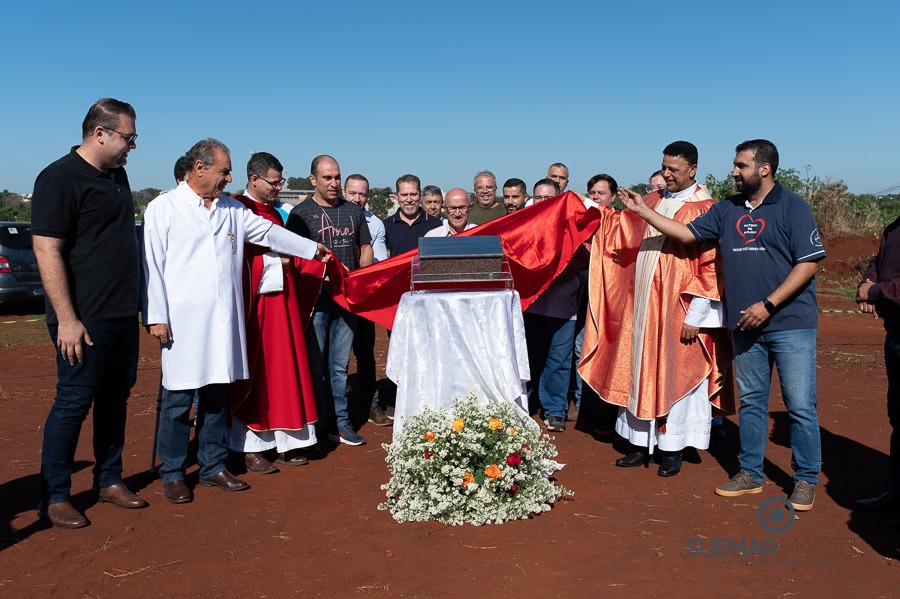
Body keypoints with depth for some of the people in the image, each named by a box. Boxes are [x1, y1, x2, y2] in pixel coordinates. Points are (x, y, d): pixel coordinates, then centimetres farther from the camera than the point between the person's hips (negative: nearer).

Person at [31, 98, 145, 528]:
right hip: (85, 319, -8)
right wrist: (66, 319, -20)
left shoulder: (117, 175, 13)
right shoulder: (60, 178, -13)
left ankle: (109, 480, 27)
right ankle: (54, 497, 13)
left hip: (123, 314, 8)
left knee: (115, 397, 14)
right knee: (74, 402, -1)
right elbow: (47, 252, -17)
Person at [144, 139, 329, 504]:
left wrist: (311, 249, 30)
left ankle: (213, 467, 22)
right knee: (179, 399, 0)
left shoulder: (231, 210, 14)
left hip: (223, 319, 5)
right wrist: (156, 317, -9)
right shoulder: (163, 208, 0)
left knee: (217, 396, 10)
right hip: (182, 321, -5)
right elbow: (152, 265, -3)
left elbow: (269, 232, 25)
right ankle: (172, 474, 13)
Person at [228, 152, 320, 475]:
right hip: (254, 301, -7)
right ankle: (250, 448, 8)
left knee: (283, 367, 7)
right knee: (254, 370, -1)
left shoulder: (275, 212, 17)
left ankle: (284, 443, 14)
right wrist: (274, 260, -16)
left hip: (280, 301, 8)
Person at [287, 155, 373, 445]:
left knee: (339, 365, 10)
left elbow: (365, 249, 17)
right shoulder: (301, 213, -1)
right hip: (315, 300, -4)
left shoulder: (353, 211, 12)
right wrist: (323, 281, -18)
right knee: (313, 365, 2)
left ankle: (340, 422, 18)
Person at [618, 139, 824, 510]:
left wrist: (768, 304, -15)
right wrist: (643, 211, 2)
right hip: (745, 325, 5)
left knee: (800, 405, 0)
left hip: (790, 323, -5)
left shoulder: (793, 207, -5)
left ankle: (806, 480, 15)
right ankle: (750, 474, 24)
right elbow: (688, 233, 9)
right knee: (750, 401, 13)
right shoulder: (727, 209, 10)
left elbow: (809, 262, -9)